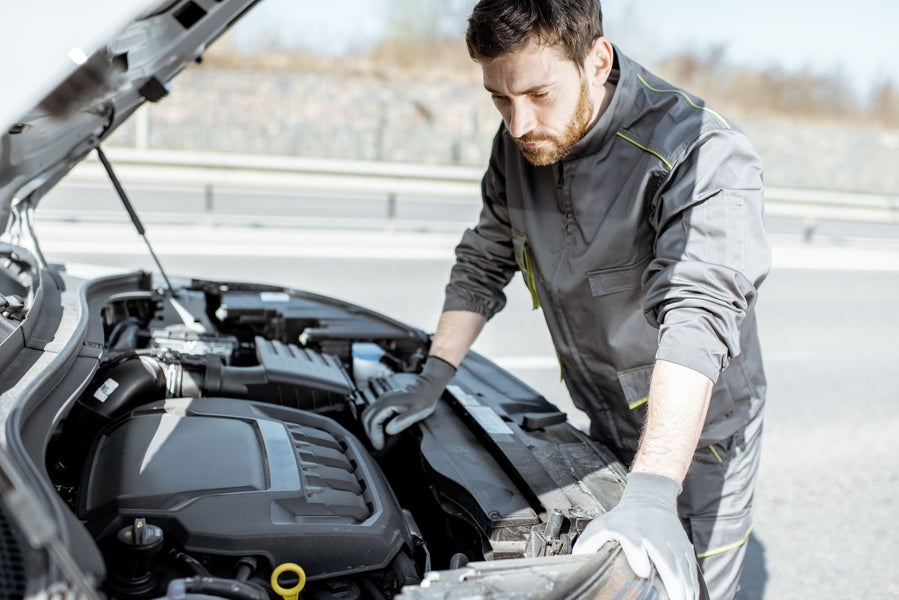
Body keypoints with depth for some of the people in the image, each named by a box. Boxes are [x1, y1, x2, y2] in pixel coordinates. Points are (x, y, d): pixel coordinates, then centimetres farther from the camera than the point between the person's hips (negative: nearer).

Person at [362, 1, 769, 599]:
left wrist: (651, 493, -49)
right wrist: (430, 381, -2)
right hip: (607, 424, 5)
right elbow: (484, 262, 5)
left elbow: (698, 315, -40)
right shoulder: (520, 144, -8)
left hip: (698, 432, -5)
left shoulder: (702, 155, -29)